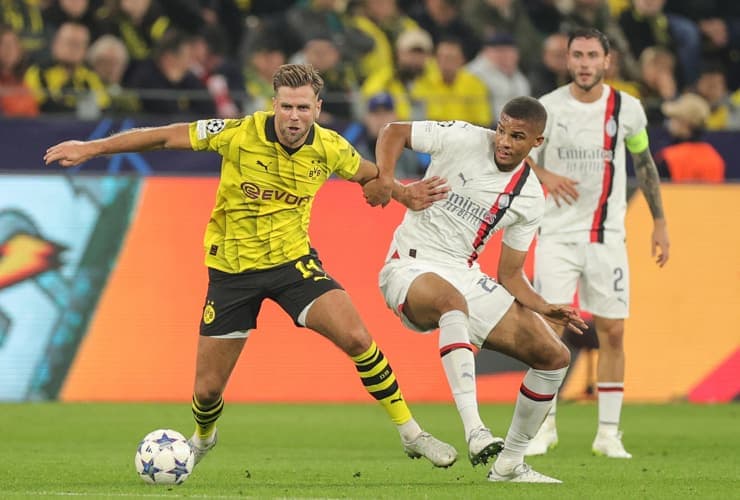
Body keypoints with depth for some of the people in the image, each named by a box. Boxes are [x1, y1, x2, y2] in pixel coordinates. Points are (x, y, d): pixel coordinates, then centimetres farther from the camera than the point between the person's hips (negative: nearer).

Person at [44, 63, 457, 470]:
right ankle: (202, 440, 40)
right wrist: (91, 148, -11)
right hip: (232, 268, -1)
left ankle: (411, 433, -4)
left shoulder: (329, 148, -10)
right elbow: (166, 137, -11)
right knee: (208, 389, 3)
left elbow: (372, 176, 13)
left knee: (357, 338, -21)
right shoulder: (240, 134, -20)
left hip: (293, 260, 1)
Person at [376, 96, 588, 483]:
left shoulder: (529, 198, 2)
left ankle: (509, 464, 13)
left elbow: (509, 274, 8)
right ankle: (474, 432, -53)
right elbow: (394, 132, 2)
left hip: (467, 277, 6)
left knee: (554, 356, -1)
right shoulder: (462, 139, -9)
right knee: (452, 301, -43)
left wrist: (543, 308, -9)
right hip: (411, 267, -6)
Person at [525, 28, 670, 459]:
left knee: (613, 331, -1)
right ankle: (544, 426, 5)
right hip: (557, 233, -1)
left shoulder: (627, 109, 1)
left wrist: (660, 222, 15)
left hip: (608, 236, 1)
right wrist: (543, 174, -15)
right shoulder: (547, 108, -5)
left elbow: (644, 163, 14)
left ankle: (609, 433, 8)